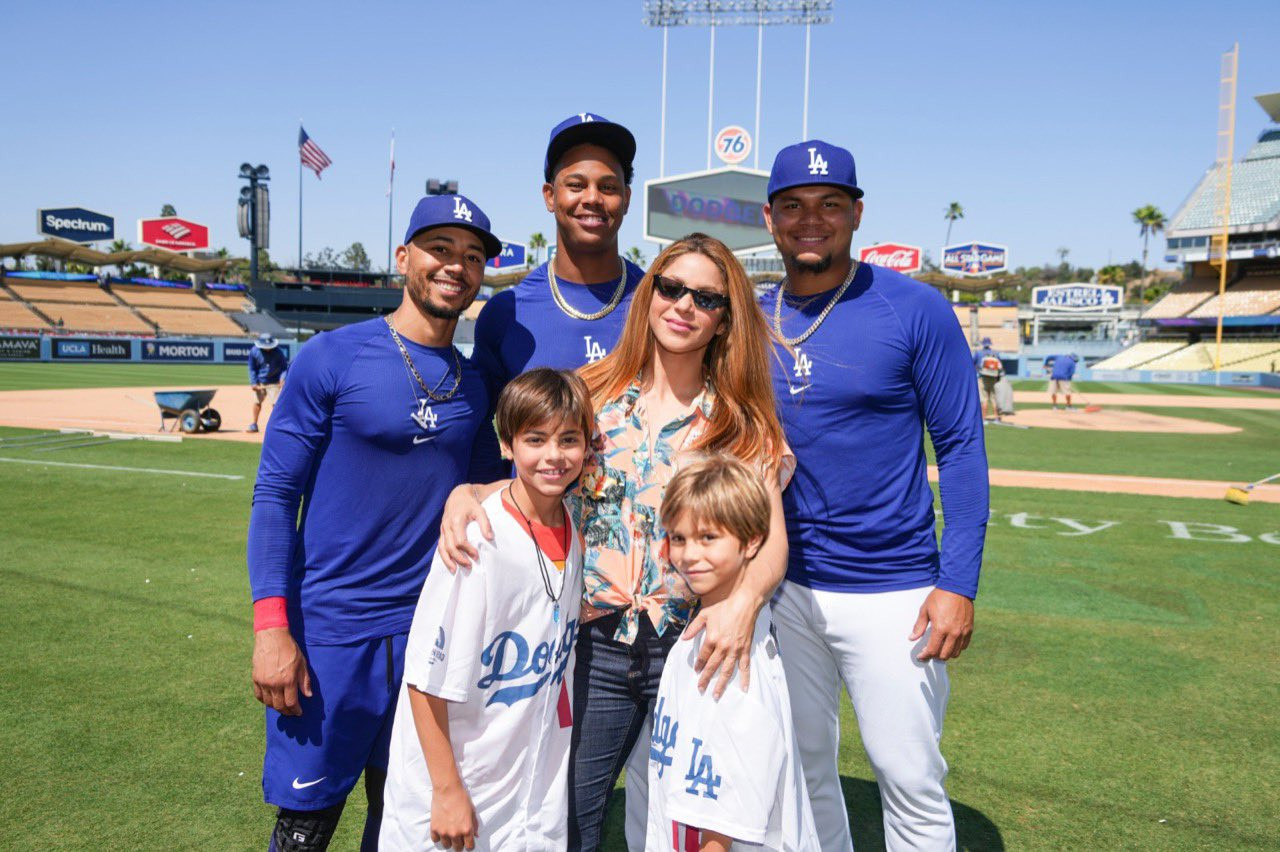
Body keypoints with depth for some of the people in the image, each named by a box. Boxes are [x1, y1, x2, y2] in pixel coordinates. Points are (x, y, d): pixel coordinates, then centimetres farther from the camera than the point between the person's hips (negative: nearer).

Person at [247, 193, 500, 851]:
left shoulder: (475, 385, 6)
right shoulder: (331, 359, -8)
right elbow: (274, 495, -7)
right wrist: (271, 626, -13)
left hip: (431, 632, 4)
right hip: (330, 631, -4)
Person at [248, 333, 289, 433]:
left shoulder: (277, 352, -16)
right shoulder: (254, 352, -12)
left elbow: (284, 365, -6)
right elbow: (252, 368, -1)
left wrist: (283, 378, -21)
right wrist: (253, 383, -7)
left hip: (274, 382, -3)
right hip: (260, 382, 3)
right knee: (257, 402, 11)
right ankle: (254, 424, 26)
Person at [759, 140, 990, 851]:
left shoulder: (916, 309, -9)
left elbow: (961, 446, -8)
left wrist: (959, 583, -13)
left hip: (891, 592, -4)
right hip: (782, 585, 4)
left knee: (910, 778, 6)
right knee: (802, 764, 18)